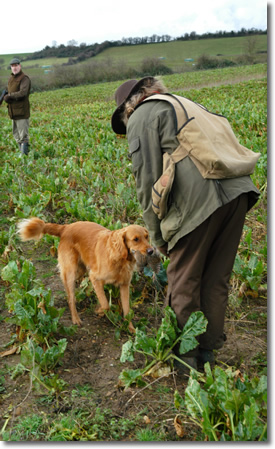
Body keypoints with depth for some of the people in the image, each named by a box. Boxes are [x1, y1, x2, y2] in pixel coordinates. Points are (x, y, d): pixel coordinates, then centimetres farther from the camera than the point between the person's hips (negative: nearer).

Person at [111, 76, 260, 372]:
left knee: (184, 284, 11)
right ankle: (209, 349, 32)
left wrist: (158, 236, 6)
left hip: (199, 202, -7)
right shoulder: (183, 103, 30)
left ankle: (186, 355, 26)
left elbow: (147, 181, -3)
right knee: (216, 281, 18)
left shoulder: (141, 118, 8)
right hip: (237, 192, 8)